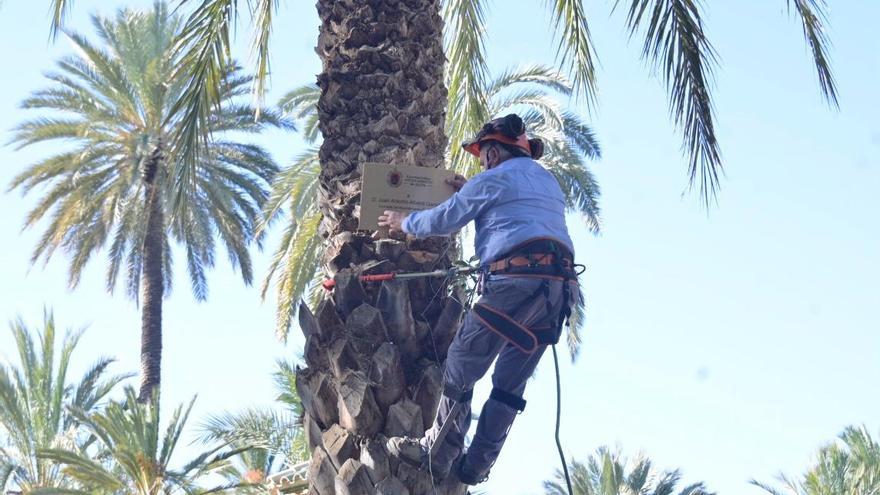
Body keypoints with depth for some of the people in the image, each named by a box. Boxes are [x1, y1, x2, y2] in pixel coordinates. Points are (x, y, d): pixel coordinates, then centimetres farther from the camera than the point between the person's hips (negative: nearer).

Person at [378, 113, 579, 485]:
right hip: (559, 287, 8)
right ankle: (475, 466, 11)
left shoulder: (494, 178, 5)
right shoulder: (547, 182, 28)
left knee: (461, 366, 2)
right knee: (510, 382, 10)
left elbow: (444, 220, 11)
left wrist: (405, 222, 28)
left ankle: (437, 454, 5)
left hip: (517, 279, -8)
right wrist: (470, 192, 46)